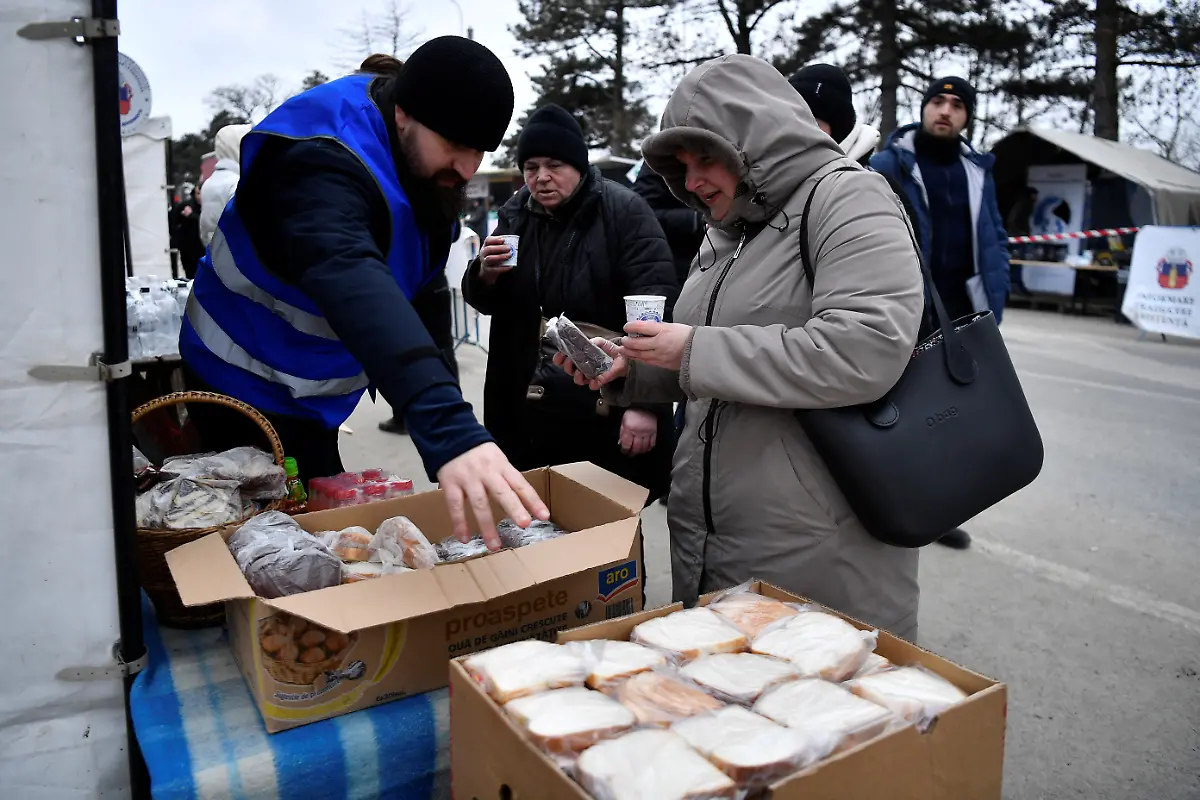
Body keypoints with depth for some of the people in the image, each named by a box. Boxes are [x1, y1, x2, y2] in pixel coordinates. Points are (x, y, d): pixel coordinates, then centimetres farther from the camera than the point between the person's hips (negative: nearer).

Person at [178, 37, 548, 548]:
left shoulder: (428, 164, -7)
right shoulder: (321, 165, -33)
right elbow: (353, 285, -53)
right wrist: (449, 431, -67)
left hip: (310, 393, 8)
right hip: (250, 391, -7)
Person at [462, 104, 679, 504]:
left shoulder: (624, 210, -9)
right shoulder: (515, 213, 8)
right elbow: (484, 303, 14)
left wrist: (645, 402, -22)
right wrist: (484, 275, -9)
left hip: (608, 411, -5)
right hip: (527, 411, 5)